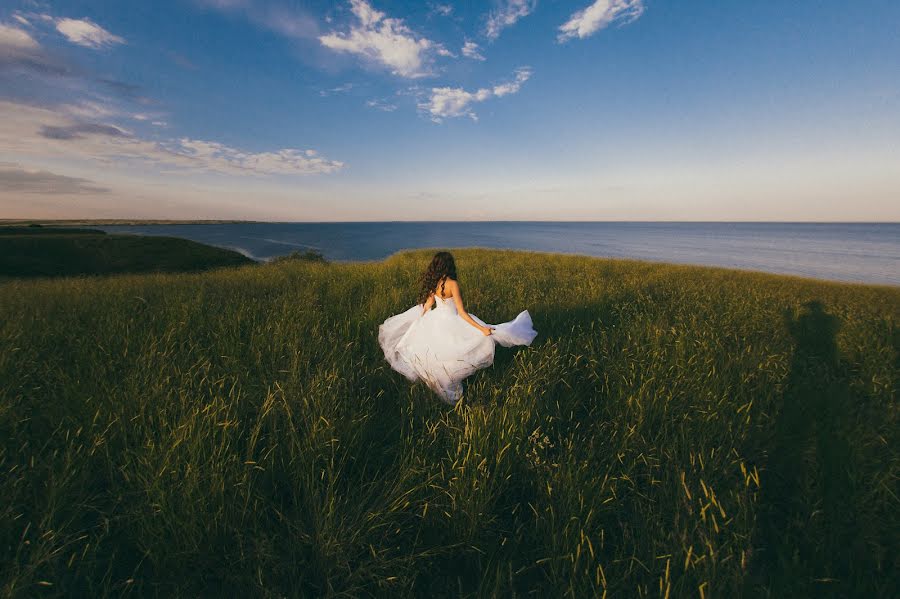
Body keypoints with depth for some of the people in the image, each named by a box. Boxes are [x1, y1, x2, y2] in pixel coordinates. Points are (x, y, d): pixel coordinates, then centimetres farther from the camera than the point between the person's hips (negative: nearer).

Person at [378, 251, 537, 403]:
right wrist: (482, 329, -21)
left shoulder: (432, 282, -3)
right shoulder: (452, 284, -22)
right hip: (450, 323, -7)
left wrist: (419, 321, 29)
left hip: (435, 320, 7)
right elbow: (461, 312, -22)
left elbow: (427, 305, 10)